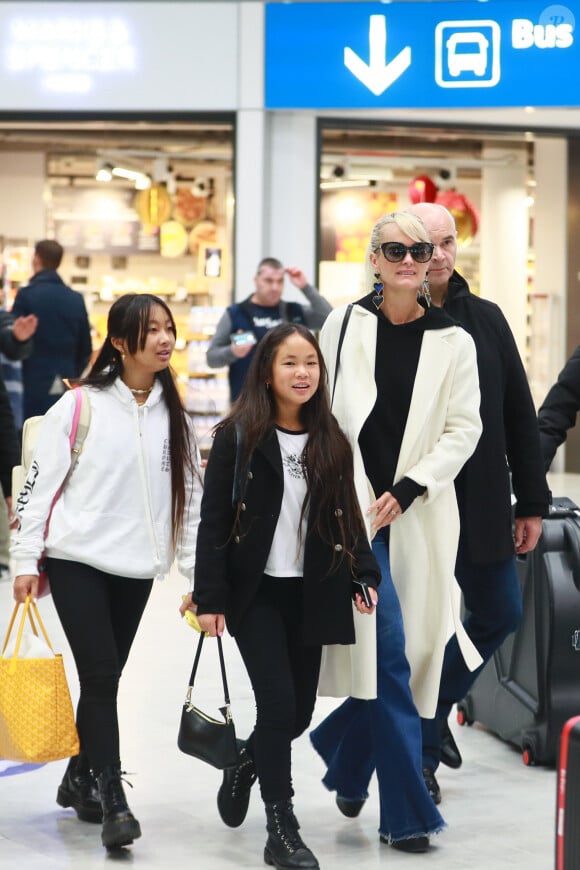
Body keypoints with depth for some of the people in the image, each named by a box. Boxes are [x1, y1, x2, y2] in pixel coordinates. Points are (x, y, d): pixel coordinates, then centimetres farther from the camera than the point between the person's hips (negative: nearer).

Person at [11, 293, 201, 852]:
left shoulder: (173, 417, 7)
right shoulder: (80, 407, -8)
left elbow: (189, 497, 10)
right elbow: (40, 485, -5)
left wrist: (199, 575, 6)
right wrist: (25, 561, -7)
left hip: (136, 569, 5)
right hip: (76, 560, -4)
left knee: (105, 677, 11)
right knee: (101, 676, -10)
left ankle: (80, 780, 28)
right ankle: (113, 803, -7)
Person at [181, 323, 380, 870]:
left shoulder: (332, 442, 6)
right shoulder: (238, 436, -5)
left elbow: (348, 517, 13)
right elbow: (213, 521, -6)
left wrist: (365, 575, 0)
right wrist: (209, 597, -11)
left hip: (311, 594, 4)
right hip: (255, 592, -4)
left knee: (299, 712, 9)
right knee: (279, 702, -11)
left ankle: (244, 764, 41)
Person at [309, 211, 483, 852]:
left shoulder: (452, 342, 4)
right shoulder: (345, 326, 2)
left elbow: (463, 428, 2)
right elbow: (318, 411, 5)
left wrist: (407, 491, -8)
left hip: (418, 511, 2)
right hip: (354, 507, -2)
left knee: (409, 651, 6)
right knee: (388, 649, -11)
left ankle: (345, 754, 34)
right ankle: (406, 812, -6)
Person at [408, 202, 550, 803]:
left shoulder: (486, 320, 6)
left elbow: (520, 417, 9)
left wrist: (531, 503, 8)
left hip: (482, 508, 5)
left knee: (500, 614, 13)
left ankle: (437, 705, 36)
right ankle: (422, 755, 17)